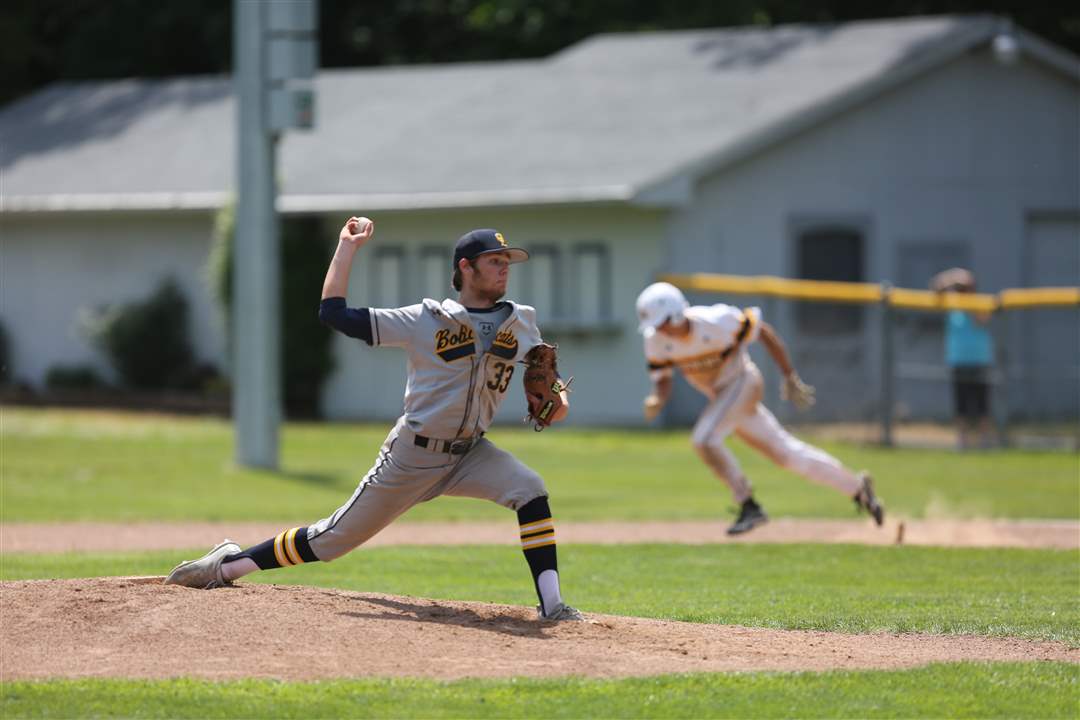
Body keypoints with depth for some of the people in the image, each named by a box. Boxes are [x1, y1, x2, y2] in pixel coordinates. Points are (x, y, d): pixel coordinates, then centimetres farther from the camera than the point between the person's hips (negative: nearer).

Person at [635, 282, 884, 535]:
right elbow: (662, 381, -5)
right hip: (720, 395, 6)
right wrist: (656, 400, -30)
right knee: (785, 452, 12)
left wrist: (790, 378, -10)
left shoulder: (716, 322, -28)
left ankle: (749, 507, -13)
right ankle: (855, 486, 25)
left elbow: (763, 331, -15)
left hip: (742, 382, -6)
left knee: (705, 439, -25)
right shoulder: (656, 340, -13)